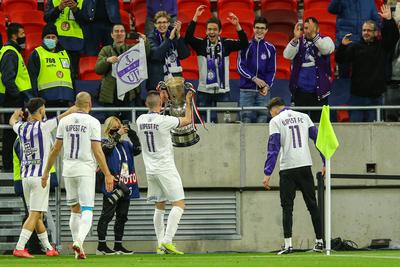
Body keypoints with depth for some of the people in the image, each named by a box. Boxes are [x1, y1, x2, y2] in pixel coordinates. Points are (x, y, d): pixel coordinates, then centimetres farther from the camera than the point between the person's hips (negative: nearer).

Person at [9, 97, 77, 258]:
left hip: (25, 177, 7)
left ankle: (48, 248, 21)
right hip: (40, 176, -7)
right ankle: (19, 248, -18)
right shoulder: (44, 127, -10)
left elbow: (12, 121, 31)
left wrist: (17, 114, 55)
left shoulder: (21, 128, 6)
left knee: (37, 215, 13)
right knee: (34, 215, -8)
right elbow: (63, 117, 0)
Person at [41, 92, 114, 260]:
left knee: (75, 210, 13)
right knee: (87, 210, -4)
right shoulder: (93, 122, -7)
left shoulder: (64, 121, 4)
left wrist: (46, 172, 15)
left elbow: (56, 149, 7)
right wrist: (107, 175, -6)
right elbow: (97, 151, -10)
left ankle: (79, 249, 12)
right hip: (86, 169, -4)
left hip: (68, 169, 4)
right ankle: (79, 240, -28)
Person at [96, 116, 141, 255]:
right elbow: (107, 147, -21)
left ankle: (118, 246, 16)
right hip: (112, 186, -6)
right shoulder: (105, 143, 1)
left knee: (122, 216, 10)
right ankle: (101, 246, -7)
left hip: (125, 187, 7)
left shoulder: (126, 144, 16)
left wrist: (133, 135, -10)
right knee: (107, 215, -7)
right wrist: (118, 134, -23)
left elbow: (137, 150, 2)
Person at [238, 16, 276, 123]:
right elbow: (240, 66, 0)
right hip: (247, 89, -1)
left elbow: (272, 71, 8)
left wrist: (267, 86, -8)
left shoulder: (270, 48, 8)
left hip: (264, 90, 1)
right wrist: (254, 79, -12)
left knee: (262, 118, -3)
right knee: (246, 118, -5)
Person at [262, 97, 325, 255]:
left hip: (288, 168, -3)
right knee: (312, 205, 11)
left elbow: (273, 148, -8)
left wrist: (268, 173, -10)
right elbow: (317, 138, 8)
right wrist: (325, 163, 10)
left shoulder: (276, 121, 0)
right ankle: (319, 242, 10)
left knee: (287, 207, 1)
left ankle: (288, 244, -9)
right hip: (305, 166, 3)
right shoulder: (304, 117, 13)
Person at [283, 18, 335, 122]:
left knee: (318, 120, 0)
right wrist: (296, 38, -26)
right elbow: (287, 55, -10)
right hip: (300, 90, 2)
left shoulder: (325, 40, 4)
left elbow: (326, 49, -20)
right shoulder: (298, 42, 8)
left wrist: (313, 35, -34)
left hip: (318, 91, -2)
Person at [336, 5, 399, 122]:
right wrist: (343, 46, -22)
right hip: (357, 94, 0)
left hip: (375, 96, 0)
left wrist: (389, 20, -20)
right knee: (355, 121, -3)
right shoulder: (355, 47, 6)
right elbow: (340, 59, -2)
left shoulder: (382, 46, 8)